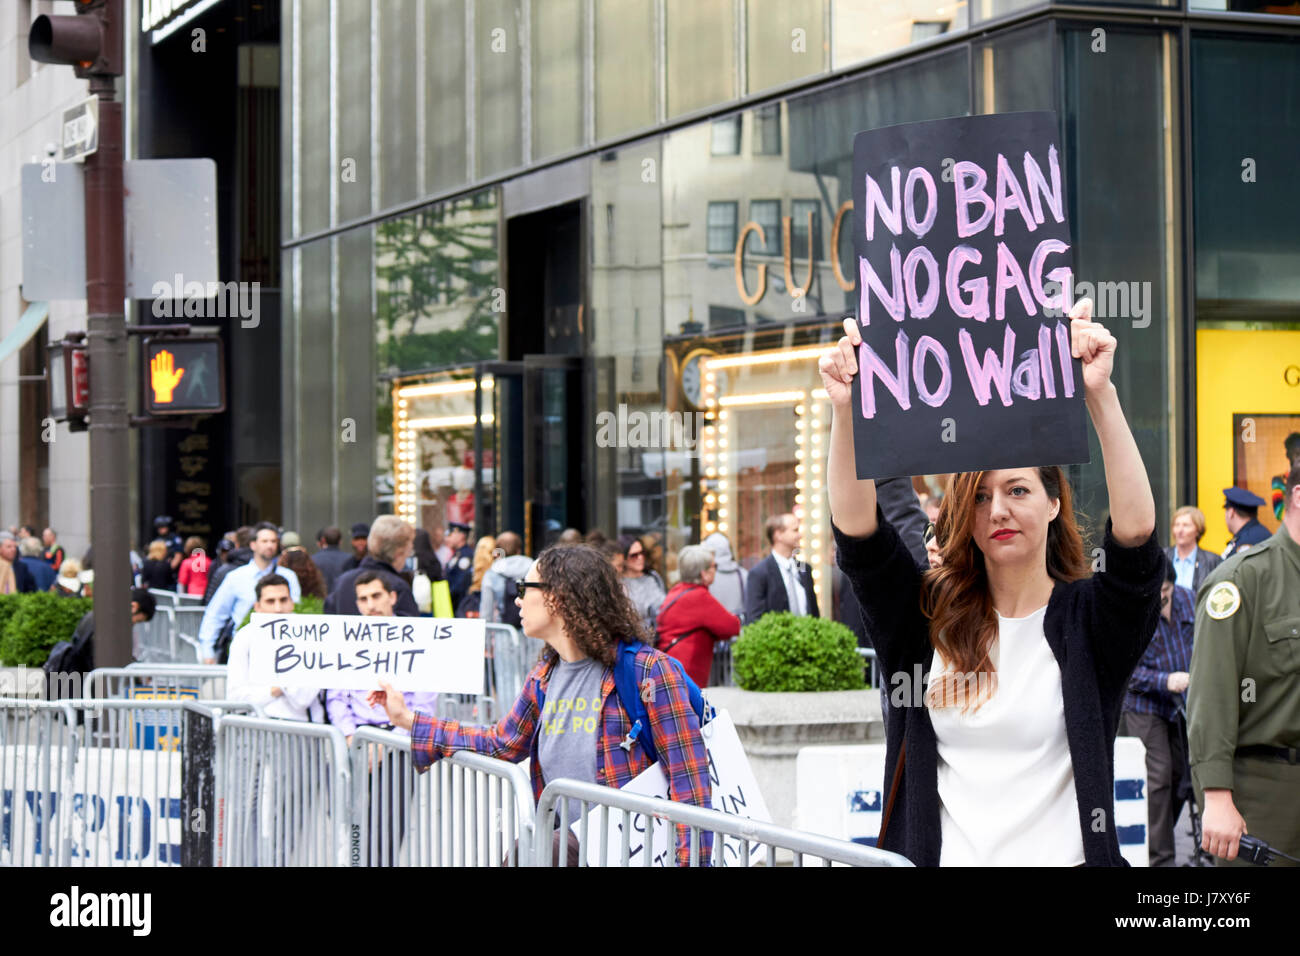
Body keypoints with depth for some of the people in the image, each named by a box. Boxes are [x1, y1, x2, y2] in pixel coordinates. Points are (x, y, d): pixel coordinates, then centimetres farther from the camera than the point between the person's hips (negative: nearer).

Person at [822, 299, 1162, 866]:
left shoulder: (1087, 618, -3)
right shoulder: (926, 616, 2)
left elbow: (1136, 529, -20)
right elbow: (856, 529, -9)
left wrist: (1099, 396, -29)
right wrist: (845, 410, -24)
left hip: (1060, 855, -2)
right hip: (937, 855, 2)